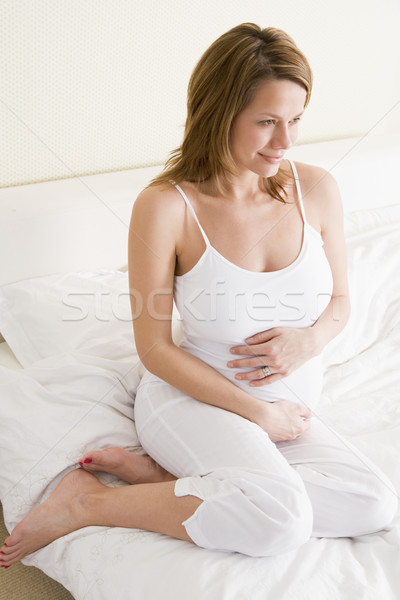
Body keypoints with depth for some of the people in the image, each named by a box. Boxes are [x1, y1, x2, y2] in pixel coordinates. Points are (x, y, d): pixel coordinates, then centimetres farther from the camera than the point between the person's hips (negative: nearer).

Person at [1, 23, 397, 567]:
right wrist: (256, 411, -13)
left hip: (287, 408, 6)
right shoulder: (166, 206, -17)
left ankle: (159, 471, -11)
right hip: (192, 395, -6)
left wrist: (309, 339, -14)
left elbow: (340, 301, 10)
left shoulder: (315, 189, -4)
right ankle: (87, 501, -11)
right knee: (280, 517, -31)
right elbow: (154, 347, -11)